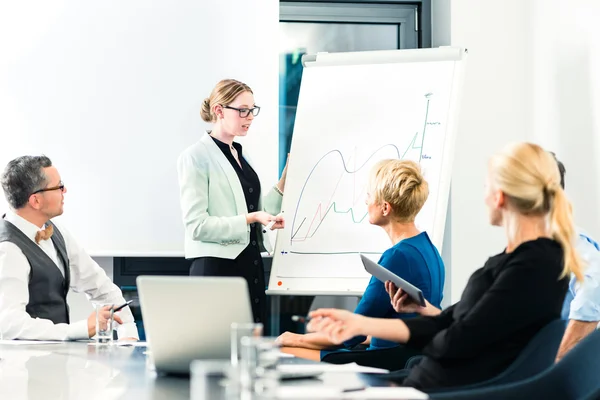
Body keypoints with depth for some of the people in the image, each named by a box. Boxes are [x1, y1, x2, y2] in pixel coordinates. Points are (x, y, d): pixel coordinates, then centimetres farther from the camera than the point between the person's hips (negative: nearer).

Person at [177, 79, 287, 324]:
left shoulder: (242, 156, 16)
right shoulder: (196, 157, -8)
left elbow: (258, 213, 14)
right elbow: (197, 225, -16)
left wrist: (284, 181, 7)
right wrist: (250, 218, -21)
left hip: (251, 265, 8)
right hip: (217, 267, -7)